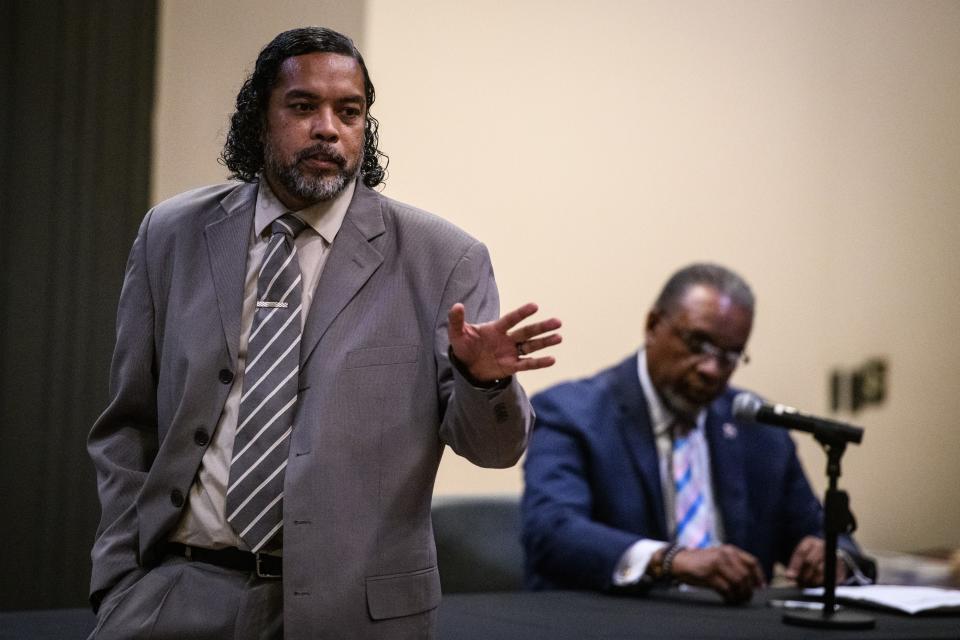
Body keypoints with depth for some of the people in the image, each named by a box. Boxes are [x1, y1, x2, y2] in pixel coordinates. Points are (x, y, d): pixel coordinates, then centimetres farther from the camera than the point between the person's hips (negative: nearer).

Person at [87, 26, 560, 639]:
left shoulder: (441, 259, -2)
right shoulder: (172, 236, 6)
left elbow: (493, 447, -2)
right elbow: (128, 429, 11)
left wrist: (483, 378, -22)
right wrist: (119, 579, 4)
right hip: (181, 588, 2)